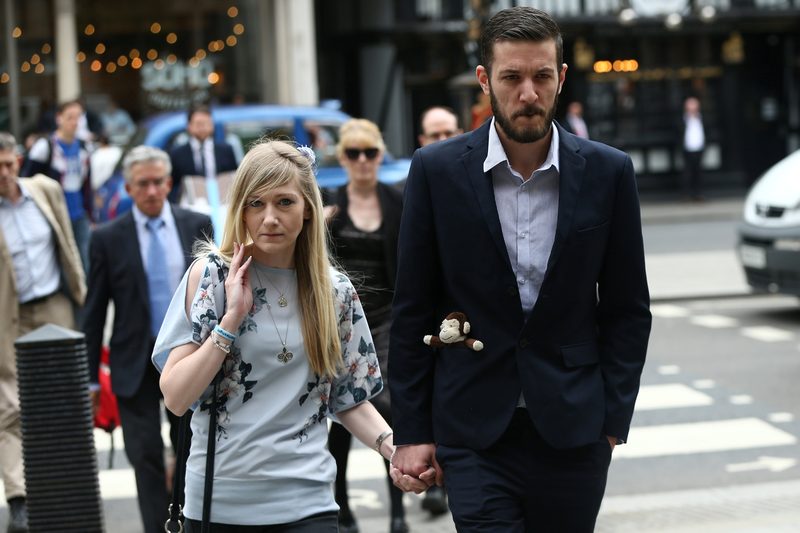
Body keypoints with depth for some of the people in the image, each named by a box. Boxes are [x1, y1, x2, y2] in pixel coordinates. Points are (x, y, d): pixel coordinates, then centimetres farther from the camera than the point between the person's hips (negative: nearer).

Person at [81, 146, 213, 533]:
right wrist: (89, 377, -3)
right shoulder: (108, 238, -3)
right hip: (136, 360, -2)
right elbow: (94, 312, -1)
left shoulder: (197, 225, 2)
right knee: (146, 455, -4)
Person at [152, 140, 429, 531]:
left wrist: (395, 448, -6)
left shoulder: (335, 293, 4)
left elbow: (350, 399, 11)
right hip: (218, 500, -1)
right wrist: (232, 318, -14)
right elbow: (176, 398, -7)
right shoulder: (211, 274, -2)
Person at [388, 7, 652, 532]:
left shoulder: (608, 172, 0)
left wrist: (613, 420, -1)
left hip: (572, 429, 1)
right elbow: (412, 310, 1)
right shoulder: (437, 170, -2)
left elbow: (628, 308, 5)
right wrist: (411, 431, 0)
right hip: (474, 429, -1)